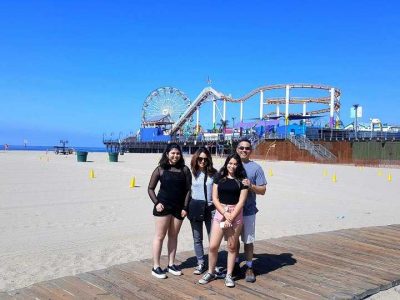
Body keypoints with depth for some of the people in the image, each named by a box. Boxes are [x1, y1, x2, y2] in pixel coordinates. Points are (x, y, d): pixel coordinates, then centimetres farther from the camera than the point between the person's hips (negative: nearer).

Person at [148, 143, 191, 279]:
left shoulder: (184, 170, 3)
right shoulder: (160, 169, -2)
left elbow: (188, 189, 4)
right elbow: (150, 188, 2)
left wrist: (185, 207, -3)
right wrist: (156, 202, -10)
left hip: (179, 207, 3)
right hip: (163, 206, -3)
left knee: (173, 236, 12)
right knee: (160, 236, 1)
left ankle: (171, 265, 23)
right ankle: (156, 267, 8)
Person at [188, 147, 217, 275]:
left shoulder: (214, 173, 0)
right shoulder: (191, 173, 0)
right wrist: (186, 208, 0)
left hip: (211, 208, -1)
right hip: (195, 209, 1)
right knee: (197, 238, 10)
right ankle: (200, 264, 23)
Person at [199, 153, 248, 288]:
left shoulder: (241, 180, -1)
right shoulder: (219, 178, 3)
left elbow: (241, 202, -6)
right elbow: (215, 198, -1)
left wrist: (230, 218, -13)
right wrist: (225, 213, -12)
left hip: (236, 215, -1)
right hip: (220, 213, 1)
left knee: (232, 246, 6)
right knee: (213, 246, -1)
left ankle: (229, 275, 20)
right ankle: (211, 272, 18)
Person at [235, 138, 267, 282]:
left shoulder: (256, 168, -2)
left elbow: (263, 190, -3)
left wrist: (251, 186, -21)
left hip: (248, 210, -2)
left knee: (248, 240, 4)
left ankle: (249, 268, 18)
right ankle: (235, 264, 30)